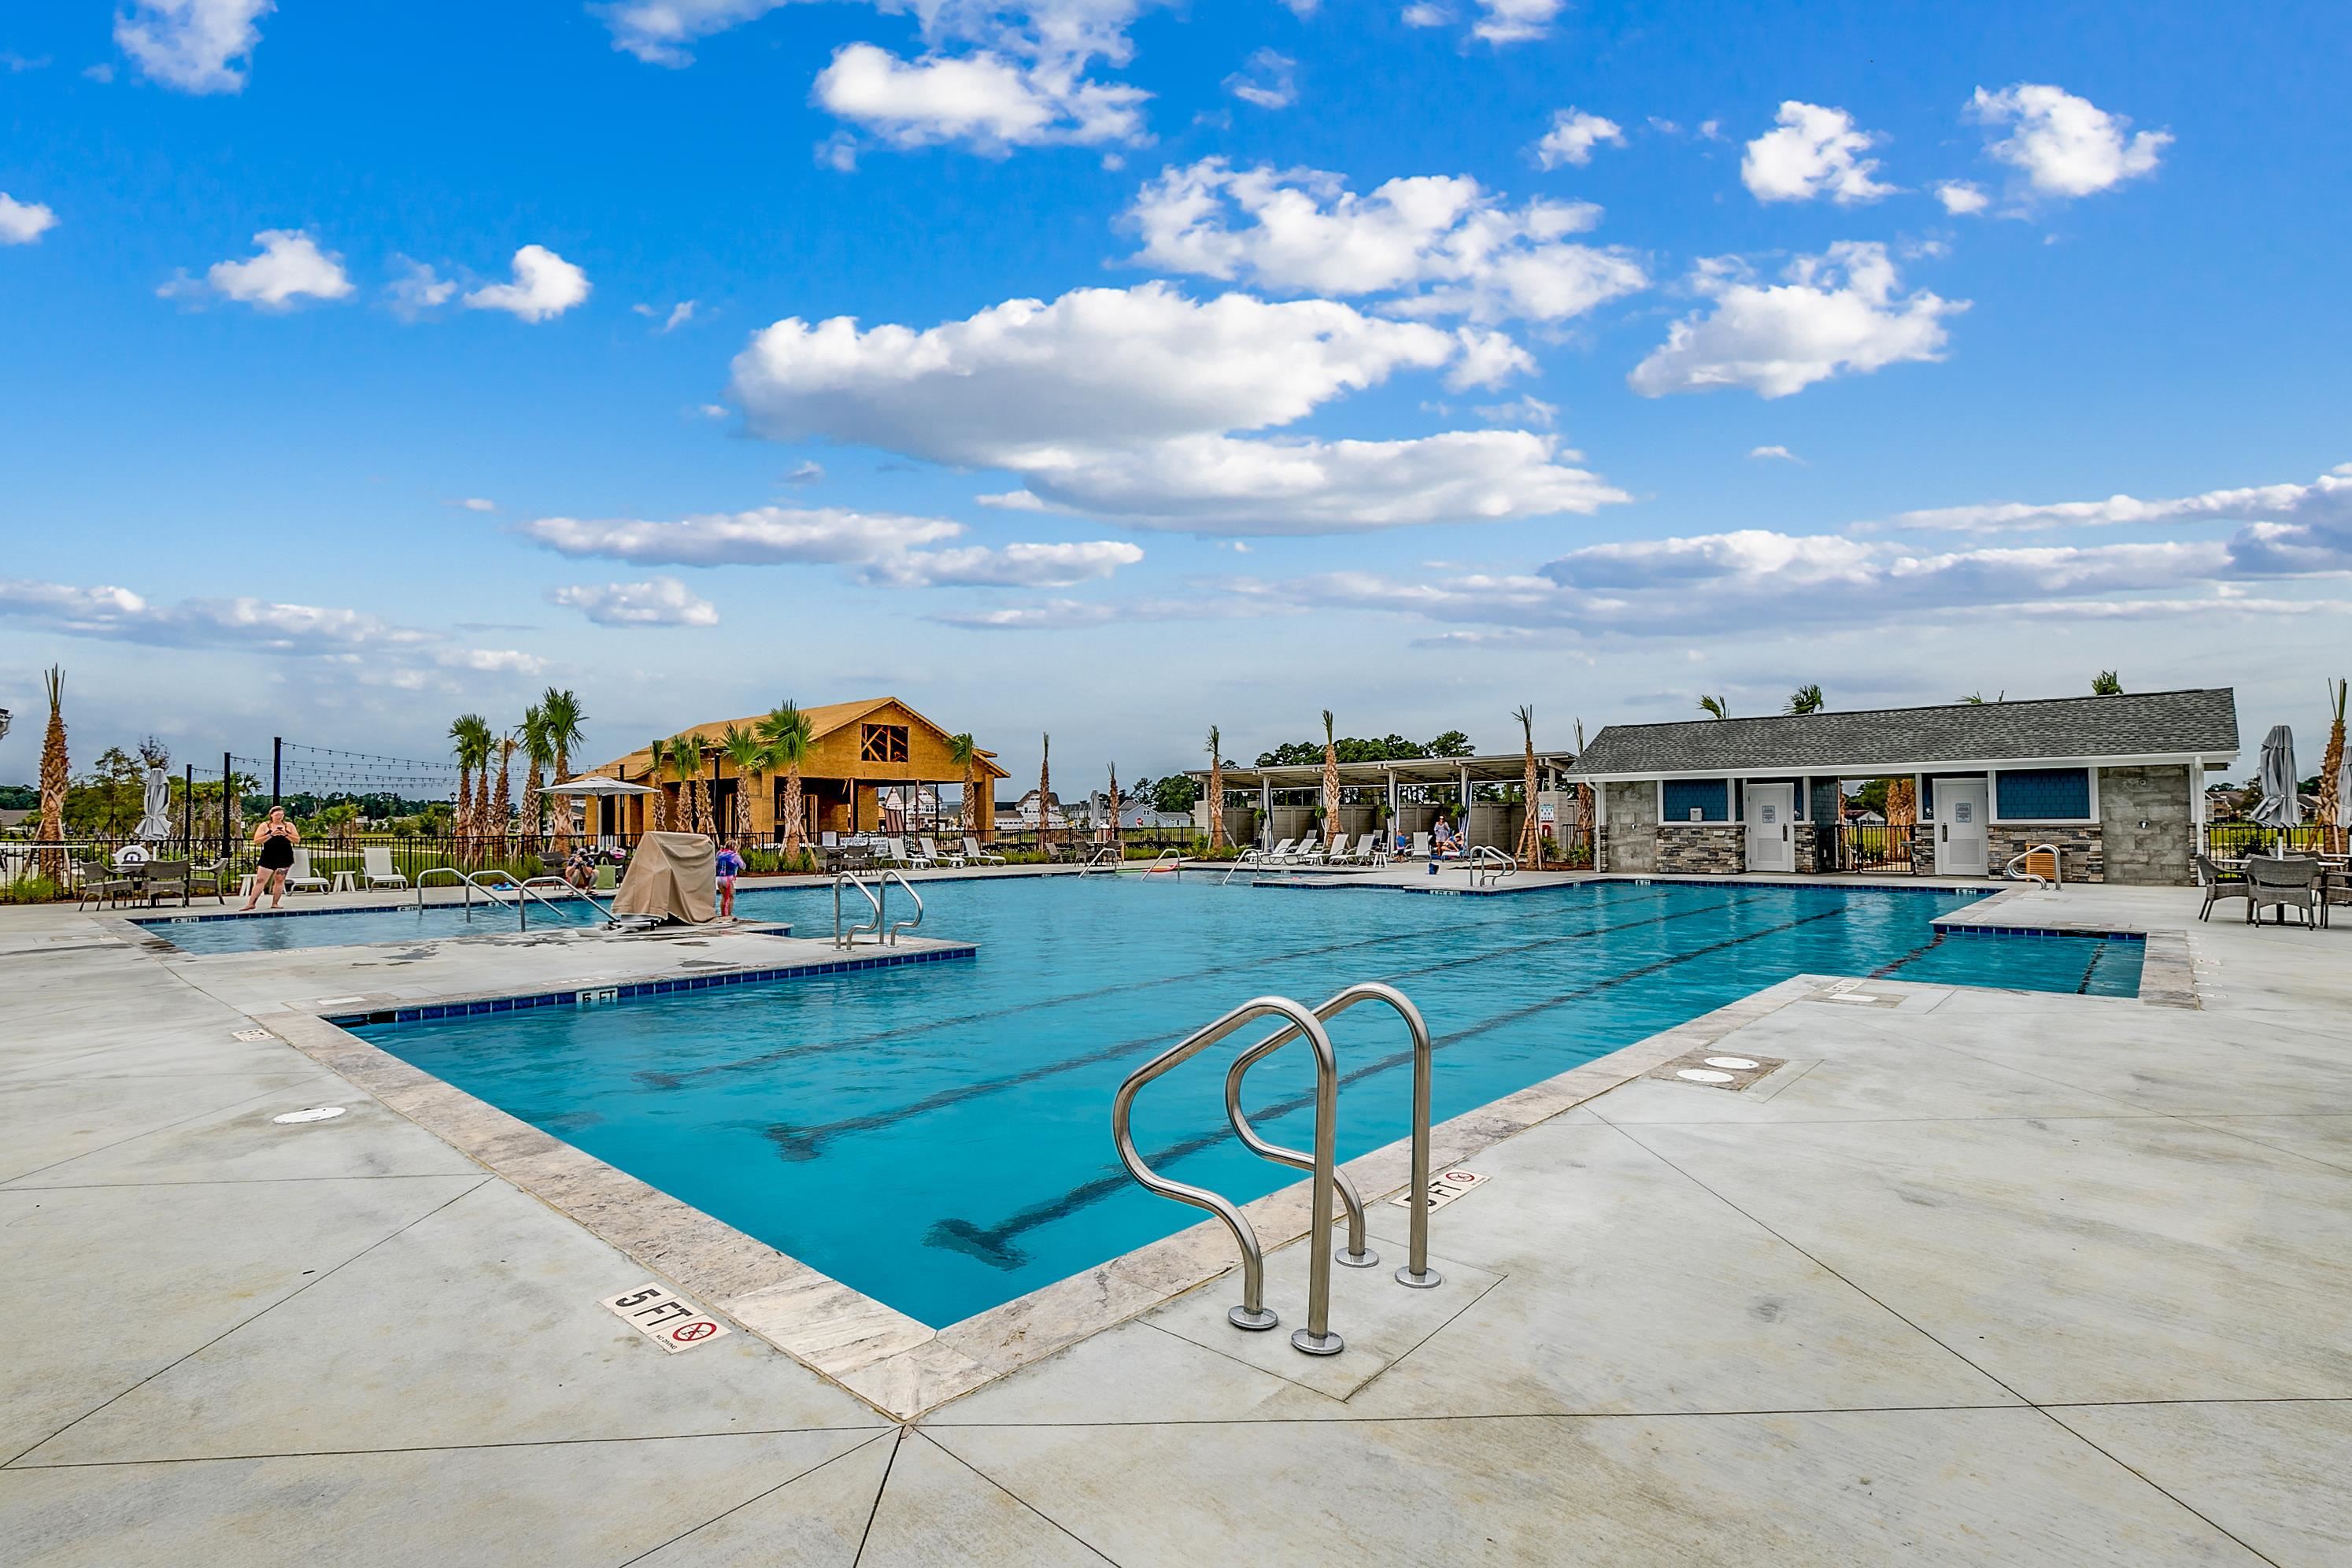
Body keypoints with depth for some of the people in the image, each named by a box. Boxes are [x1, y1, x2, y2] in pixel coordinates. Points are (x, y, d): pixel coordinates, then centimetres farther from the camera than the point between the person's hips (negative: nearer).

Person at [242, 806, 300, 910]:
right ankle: (251, 903, -2)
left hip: (285, 858, 1)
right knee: (260, 880, -4)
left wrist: (286, 834, -13)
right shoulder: (265, 826, 2)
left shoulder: (289, 826, 6)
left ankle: (275, 903, 8)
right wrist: (271, 835, -17)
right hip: (268, 858, -1)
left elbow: (297, 840, 3)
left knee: (280, 880, 2)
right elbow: (256, 841, -5)